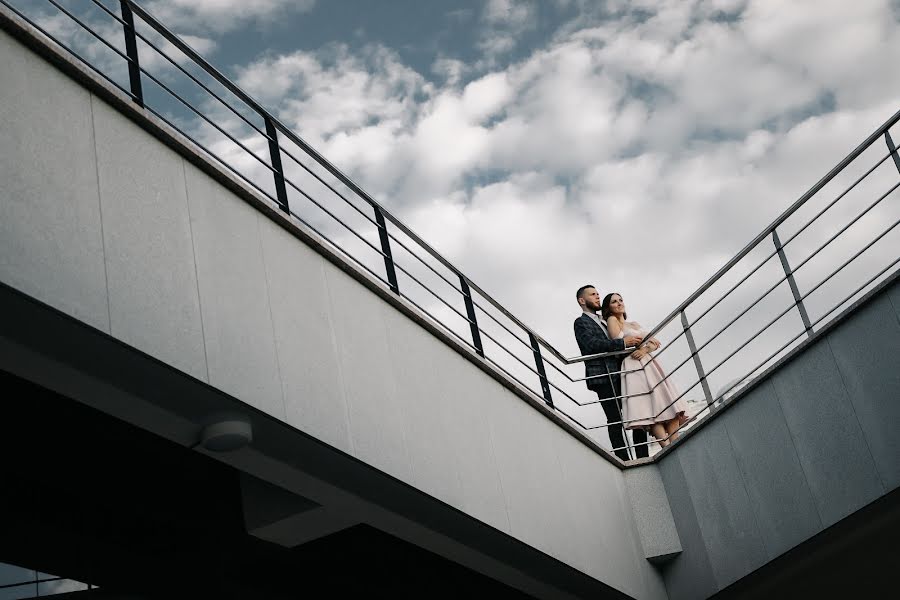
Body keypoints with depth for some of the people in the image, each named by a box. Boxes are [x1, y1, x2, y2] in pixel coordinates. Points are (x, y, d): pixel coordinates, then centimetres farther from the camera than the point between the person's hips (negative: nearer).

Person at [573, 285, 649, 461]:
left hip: (618, 373, 8)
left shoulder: (602, 323, 28)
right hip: (603, 377, -8)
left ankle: (643, 458, 2)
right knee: (615, 420, -10)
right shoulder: (581, 322, 0)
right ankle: (624, 461, -12)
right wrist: (623, 342, -20)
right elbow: (593, 344, -16)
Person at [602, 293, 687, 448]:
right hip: (633, 368, -7)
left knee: (670, 407, -9)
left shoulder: (634, 324, 27)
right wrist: (647, 340, 4)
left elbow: (655, 344, 17)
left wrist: (645, 349, -8)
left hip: (650, 364, 7)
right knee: (651, 410, -21)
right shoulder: (612, 320, 8)